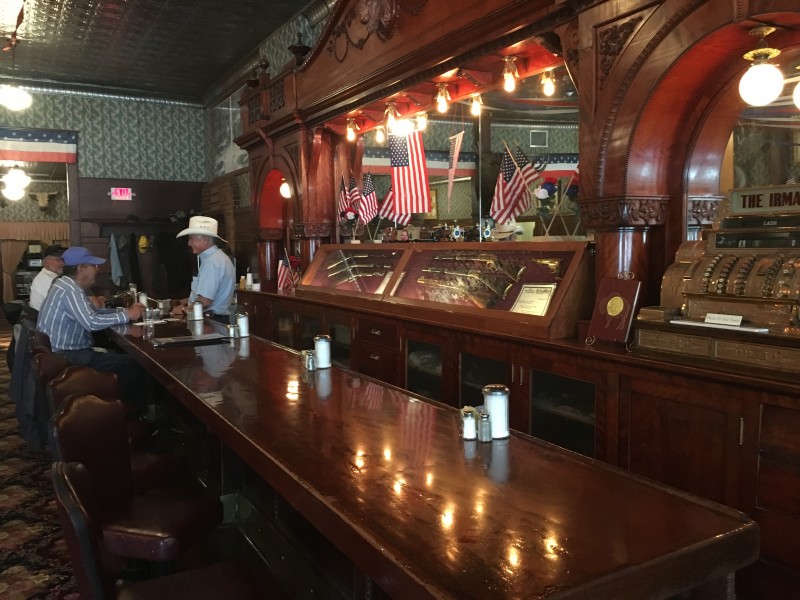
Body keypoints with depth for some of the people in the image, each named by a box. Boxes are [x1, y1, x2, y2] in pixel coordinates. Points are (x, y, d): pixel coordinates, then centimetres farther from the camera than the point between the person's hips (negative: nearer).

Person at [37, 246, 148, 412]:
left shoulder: (68, 285, 11)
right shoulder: (70, 289, -21)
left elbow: (93, 312, 17)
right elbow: (92, 322, -31)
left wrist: (126, 310, 6)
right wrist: (126, 316, -19)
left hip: (65, 351, 11)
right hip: (65, 356, -11)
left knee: (119, 354, 16)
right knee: (132, 364, -14)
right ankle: (133, 411, 1)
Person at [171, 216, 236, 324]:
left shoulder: (212, 262, -19)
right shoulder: (216, 257, 12)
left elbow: (205, 300, -24)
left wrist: (184, 310, -9)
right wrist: (186, 301, 13)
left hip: (212, 321, -9)